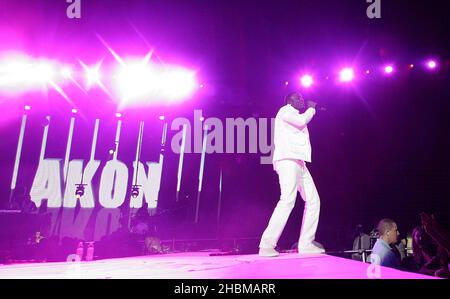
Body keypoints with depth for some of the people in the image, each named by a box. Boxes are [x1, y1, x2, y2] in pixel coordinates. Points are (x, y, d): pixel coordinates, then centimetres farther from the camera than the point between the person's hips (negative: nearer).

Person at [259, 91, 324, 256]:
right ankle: (266, 245, -22)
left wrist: (311, 109, 26)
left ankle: (306, 243, 4)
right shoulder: (285, 110, 5)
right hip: (287, 159, -10)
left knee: (313, 200, 4)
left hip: (298, 162, 10)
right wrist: (311, 108, 7)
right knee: (288, 200, -22)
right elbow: (301, 121, -9)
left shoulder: (295, 116, 32)